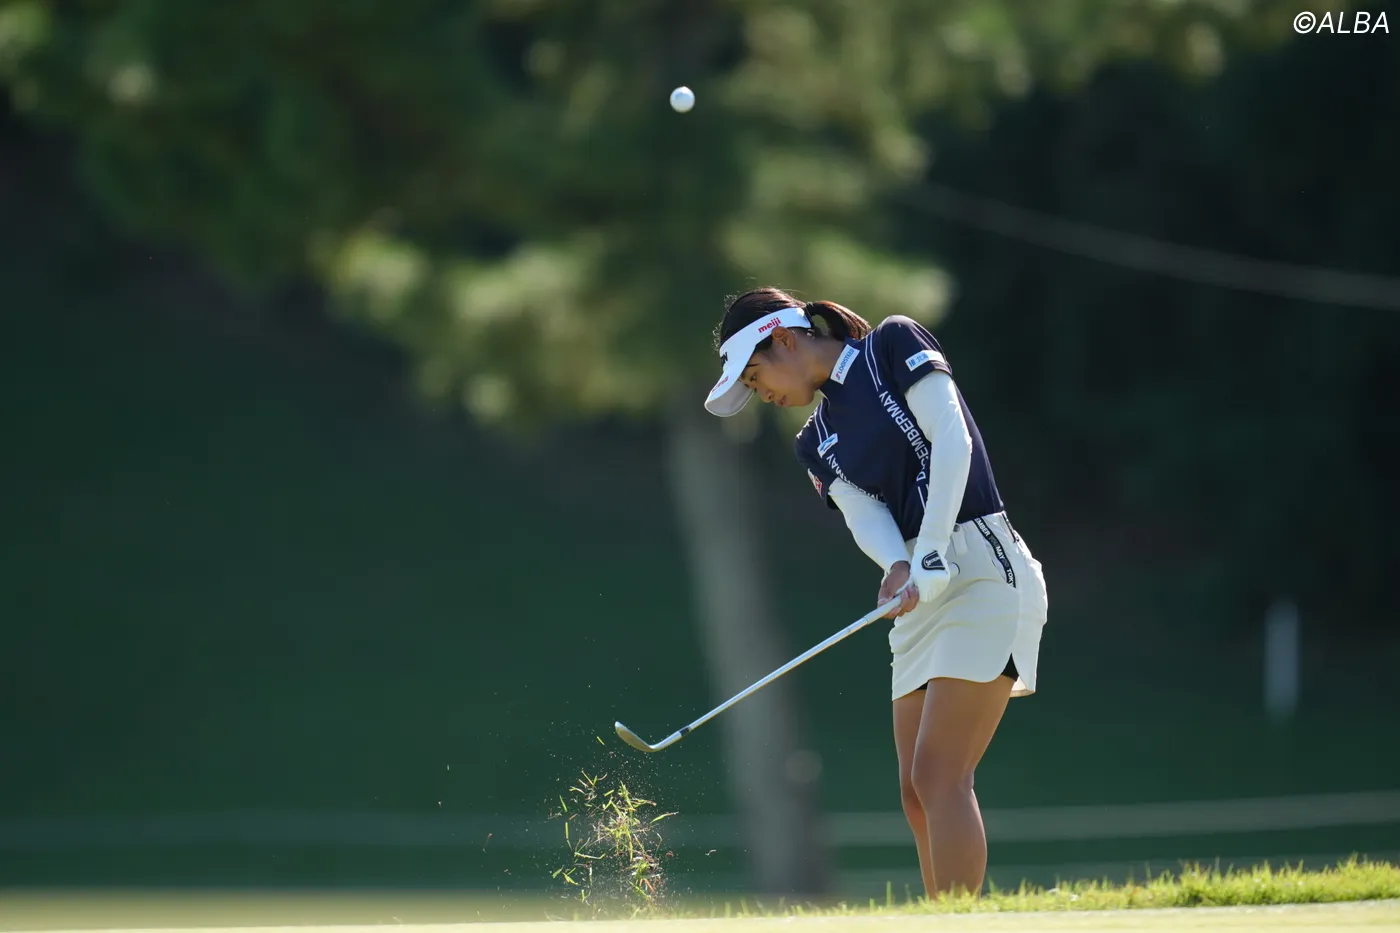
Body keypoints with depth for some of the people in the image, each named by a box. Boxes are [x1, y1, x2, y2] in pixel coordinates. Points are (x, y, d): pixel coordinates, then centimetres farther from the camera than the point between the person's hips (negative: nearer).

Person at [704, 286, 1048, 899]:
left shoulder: (895, 345, -1)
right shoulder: (818, 442, 18)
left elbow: (952, 439, -13)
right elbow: (865, 514, 1)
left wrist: (931, 557, -21)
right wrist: (898, 567, -22)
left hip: (982, 567, -8)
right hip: (921, 595, 8)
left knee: (938, 776, -17)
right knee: (918, 794, 3)